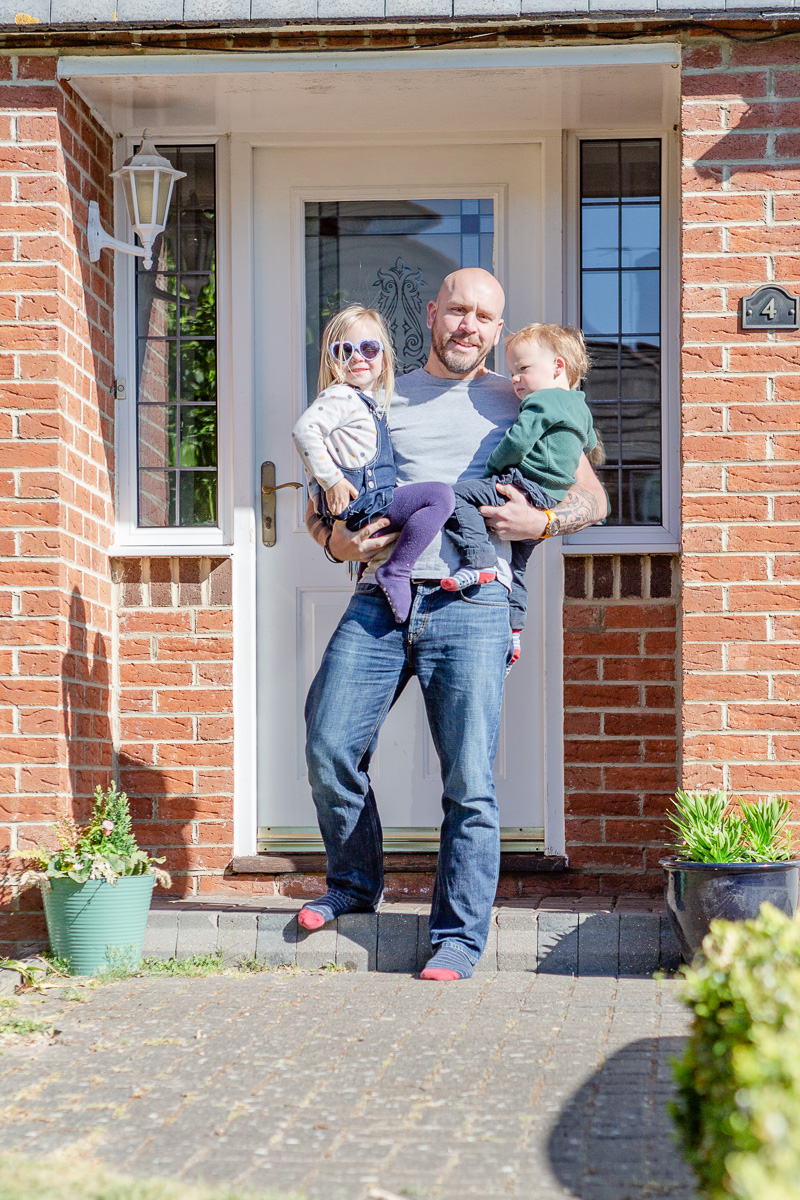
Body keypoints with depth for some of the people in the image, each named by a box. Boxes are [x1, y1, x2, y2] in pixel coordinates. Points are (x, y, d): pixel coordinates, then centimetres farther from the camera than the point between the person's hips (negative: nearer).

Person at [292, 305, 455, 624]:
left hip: (375, 498, 10)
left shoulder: (374, 399, 17)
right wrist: (332, 480, -24)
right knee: (441, 496, -23)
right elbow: (304, 430, -25)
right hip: (358, 501, -10)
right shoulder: (340, 398, -12)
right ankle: (396, 572, -23)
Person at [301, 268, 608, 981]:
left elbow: (592, 498, 15)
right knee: (329, 748, -4)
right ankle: (355, 884, 21)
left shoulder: (520, 405, 14)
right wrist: (338, 539, -1)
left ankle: (461, 936, 4)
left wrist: (541, 522, -5)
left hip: (470, 605, -2)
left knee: (470, 781, -6)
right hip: (380, 601, 2)